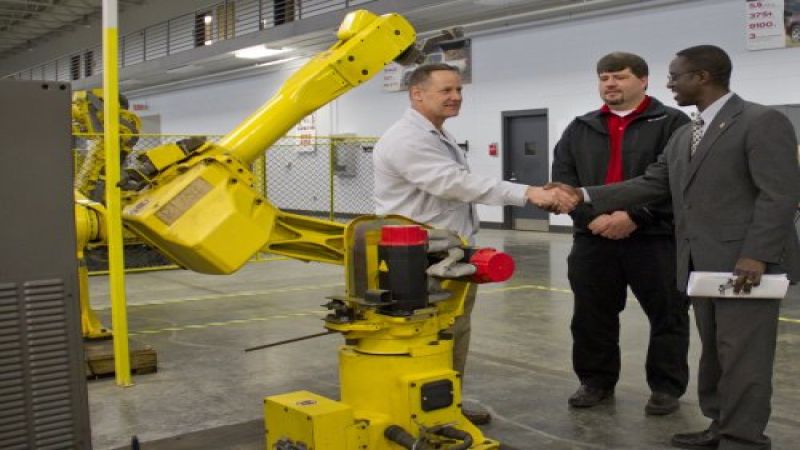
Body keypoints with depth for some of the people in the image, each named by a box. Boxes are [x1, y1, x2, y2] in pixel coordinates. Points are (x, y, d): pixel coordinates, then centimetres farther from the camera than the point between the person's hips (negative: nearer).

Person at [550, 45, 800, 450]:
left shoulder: (762, 122, -8)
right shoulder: (683, 136, 18)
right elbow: (651, 184, 14)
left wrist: (757, 255, -22)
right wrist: (586, 196, 6)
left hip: (745, 264, -8)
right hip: (701, 265, 8)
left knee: (743, 356, -3)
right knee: (715, 353, 14)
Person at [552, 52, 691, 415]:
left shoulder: (673, 123, 0)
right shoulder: (579, 129, 12)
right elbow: (563, 178, 4)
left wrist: (635, 216, -18)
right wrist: (592, 216, -11)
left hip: (657, 238, -3)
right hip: (593, 239, 4)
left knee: (667, 317, 5)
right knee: (591, 317, 10)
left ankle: (666, 386, 20)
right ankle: (596, 381, 26)